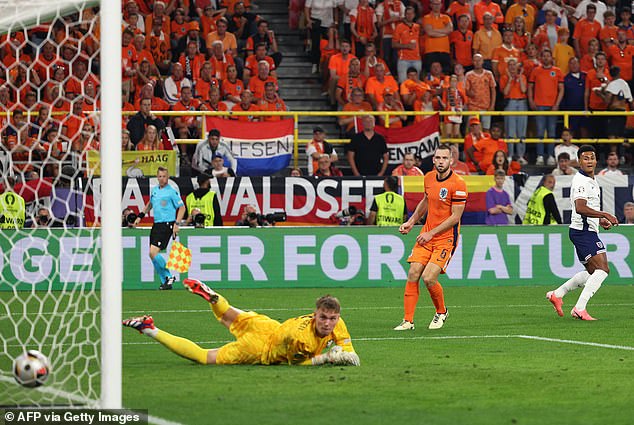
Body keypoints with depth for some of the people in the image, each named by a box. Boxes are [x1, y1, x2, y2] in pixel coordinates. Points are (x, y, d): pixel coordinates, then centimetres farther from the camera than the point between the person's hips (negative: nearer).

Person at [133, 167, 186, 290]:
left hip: (166, 225, -8)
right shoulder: (154, 190, 13)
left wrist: (176, 223, -15)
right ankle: (165, 281, 13)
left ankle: (169, 276, -3)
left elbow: (182, 207, -6)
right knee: (152, 254, 4)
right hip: (156, 224, 8)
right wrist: (140, 216, 22)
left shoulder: (172, 192, -8)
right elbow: (150, 204, 30)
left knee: (153, 252, -17)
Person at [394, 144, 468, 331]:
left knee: (429, 278, -16)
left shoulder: (458, 184, -16)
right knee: (413, 274, -6)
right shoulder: (429, 178, 5)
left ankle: (441, 312, 12)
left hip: (446, 238, -6)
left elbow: (455, 217, -16)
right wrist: (411, 222, 15)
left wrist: (431, 233, -16)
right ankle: (408, 321, 0)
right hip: (426, 235, 6)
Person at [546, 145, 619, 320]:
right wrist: (605, 215, -24)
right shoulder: (581, 181, -15)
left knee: (592, 272, 18)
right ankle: (579, 309, -18)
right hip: (583, 231, -10)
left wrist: (600, 221, 15)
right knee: (602, 269, -17)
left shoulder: (592, 181, 19)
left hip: (589, 231, 10)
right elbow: (580, 208, -28)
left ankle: (557, 294, 24)